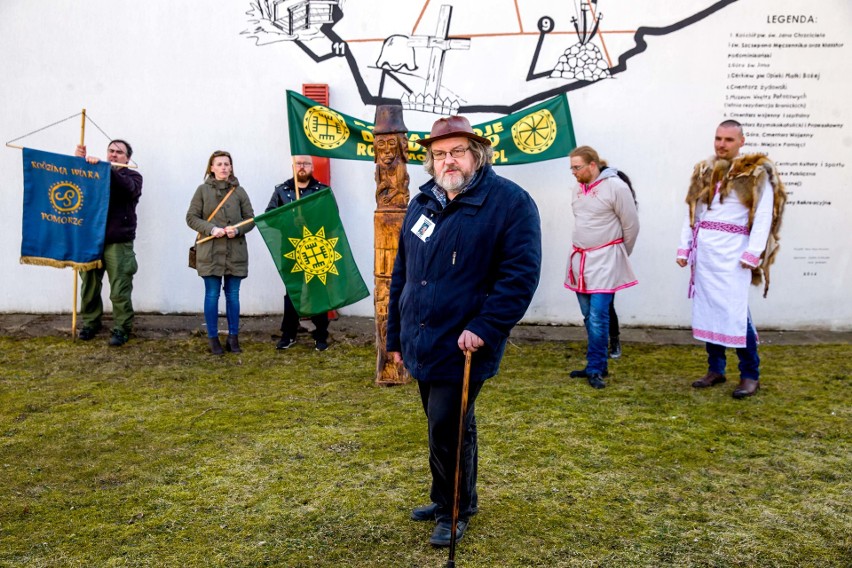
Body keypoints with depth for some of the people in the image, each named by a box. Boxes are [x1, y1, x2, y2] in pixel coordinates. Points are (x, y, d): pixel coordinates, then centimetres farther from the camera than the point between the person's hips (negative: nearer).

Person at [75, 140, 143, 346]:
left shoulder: (133, 176, 8)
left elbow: (128, 187, -16)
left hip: (118, 243, -3)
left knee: (120, 290, -3)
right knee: (90, 286, 10)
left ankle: (122, 328, 7)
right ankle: (91, 323, 25)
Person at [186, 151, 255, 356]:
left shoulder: (239, 191, 6)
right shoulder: (203, 190, 3)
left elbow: (250, 219, 8)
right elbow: (191, 217, 1)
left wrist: (238, 230, -12)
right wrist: (211, 229, -14)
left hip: (235, 252, 1)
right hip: (210, 252, -1)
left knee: (233, 295, 7)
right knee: (212, 295, 3)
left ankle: (233, 337, 17)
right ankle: (213, 338, 13)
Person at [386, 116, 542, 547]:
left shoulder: (510, 202, -10)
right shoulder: (421, 204, 10)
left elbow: (520, 273, -17)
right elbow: (401, 273, 15)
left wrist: (483, 328, -23)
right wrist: (396, 334, 16)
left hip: (461, 348, -6)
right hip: (421, 345, 6)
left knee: (447, 430, -2)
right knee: (442, 428, 19)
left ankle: (455, 510, 21)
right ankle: (444, 500, 37)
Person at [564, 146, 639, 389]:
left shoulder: (615, 187, -11)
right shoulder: (579, 188, 10)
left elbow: (631, 226, -5)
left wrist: (620, 256, 7)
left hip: (604, 261, -7)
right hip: (580, 259, 7)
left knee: (598, 317, -10)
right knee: (589, 317, 10)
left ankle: (595, 369, -2)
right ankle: (598, 365, 21)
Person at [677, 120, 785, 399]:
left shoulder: (756, 173, -2)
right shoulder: (703, 172, 15)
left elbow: (763, 217, -7)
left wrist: (752, 254, -15)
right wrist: (684, 247, 10)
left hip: (731, 252, -5)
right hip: (703, 251, 6)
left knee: (735, 312, -7)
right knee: (708, 310, 8)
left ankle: (750, 375, 4)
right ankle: (715, 370, 18)